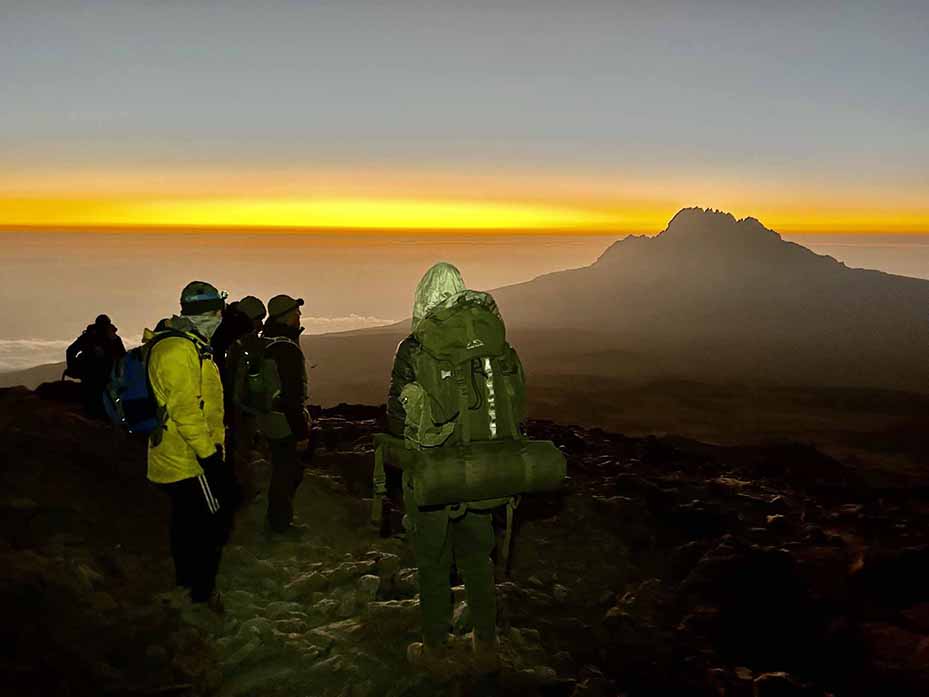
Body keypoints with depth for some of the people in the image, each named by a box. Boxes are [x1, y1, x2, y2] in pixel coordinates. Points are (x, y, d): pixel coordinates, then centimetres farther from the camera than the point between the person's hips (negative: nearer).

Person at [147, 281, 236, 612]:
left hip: (174, 457, 11)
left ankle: (186, 578, 37)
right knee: (214, 520, 0)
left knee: (187, 518, 22)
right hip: (191, 458, -11)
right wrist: (209, 454, -23)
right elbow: (185, 410, -26)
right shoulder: (179, 350, -22)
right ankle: (202, 591, 12)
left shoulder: (184, 345, 14)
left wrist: (213, 446, 25)